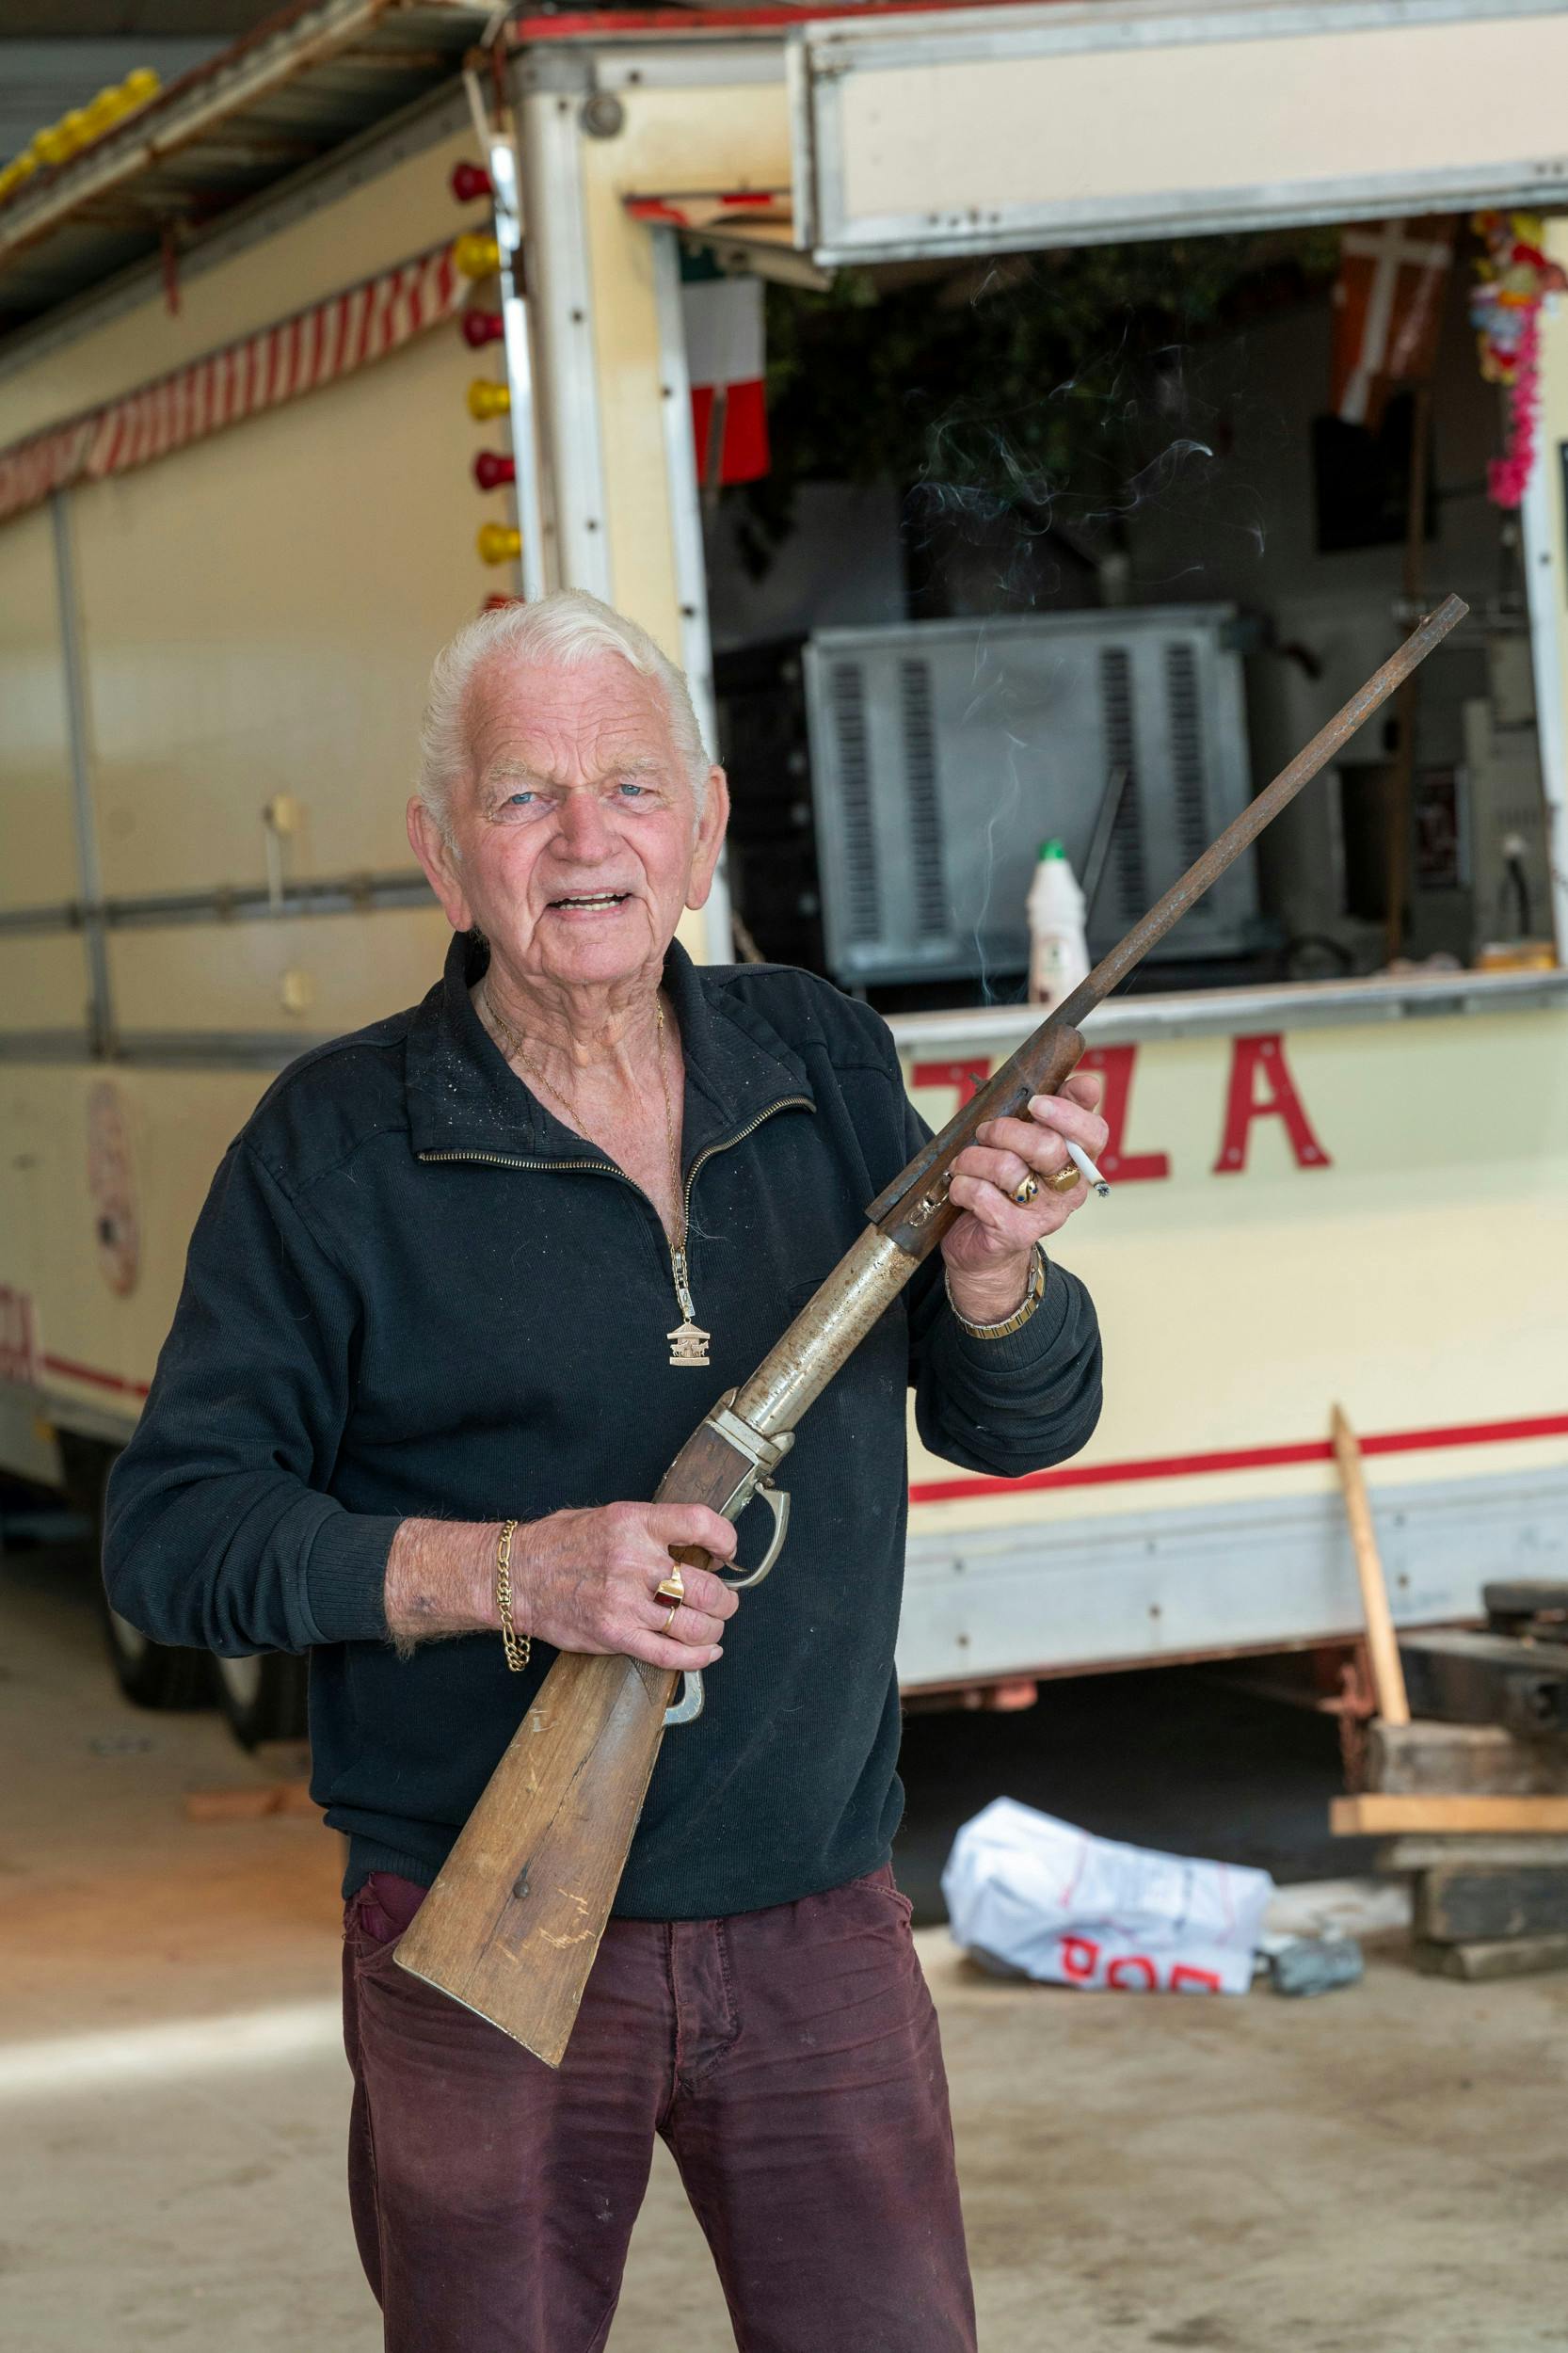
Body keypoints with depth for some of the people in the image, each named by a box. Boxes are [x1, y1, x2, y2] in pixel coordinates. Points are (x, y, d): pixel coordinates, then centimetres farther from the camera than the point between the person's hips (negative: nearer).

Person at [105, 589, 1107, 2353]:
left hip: (816, 1936, 3)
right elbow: (169, 1534, -8)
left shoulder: (822, 1067, 6)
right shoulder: (334, 1147, -6)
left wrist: (993, 1269, -15)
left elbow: (1017, 1427, 8)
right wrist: (507, 1572, -21)